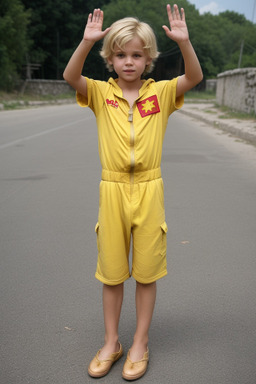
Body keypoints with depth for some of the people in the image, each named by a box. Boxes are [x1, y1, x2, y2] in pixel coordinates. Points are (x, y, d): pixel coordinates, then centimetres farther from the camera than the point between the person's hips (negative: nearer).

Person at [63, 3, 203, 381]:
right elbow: (70, 75, -14)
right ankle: (111, 343, 32)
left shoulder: (161, 92, 2)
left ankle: (140, 344, 30)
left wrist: (184, 41, -26)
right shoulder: (101, 93, 2)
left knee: (146, 272, 10)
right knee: (112, 272, 12)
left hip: (149, 190, 0)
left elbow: (195, 77, -12)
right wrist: (87, 40, -28)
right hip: (112, 190, 1)